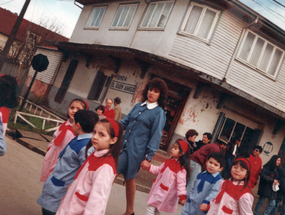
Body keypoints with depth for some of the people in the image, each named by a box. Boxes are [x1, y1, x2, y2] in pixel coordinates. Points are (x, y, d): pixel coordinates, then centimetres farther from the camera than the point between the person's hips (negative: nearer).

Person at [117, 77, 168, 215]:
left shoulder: (159, 113, -5)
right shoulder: (138, 106, 13)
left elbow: (156, 136, -8)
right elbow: (125, 122, 18)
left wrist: (148, 156, -10)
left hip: (136, 151, -6)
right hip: (123, 145, 6)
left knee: (129, 179, 2)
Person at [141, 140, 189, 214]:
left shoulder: (181, 169, -20)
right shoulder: (168, 161, 4)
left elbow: (181, 183, -21)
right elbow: (158, 170, 15)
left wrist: (182, 196, -24)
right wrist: (149, 167, 4)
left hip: (165, 194, -8)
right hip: (157, 189, 8)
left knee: (151, 208, -6)